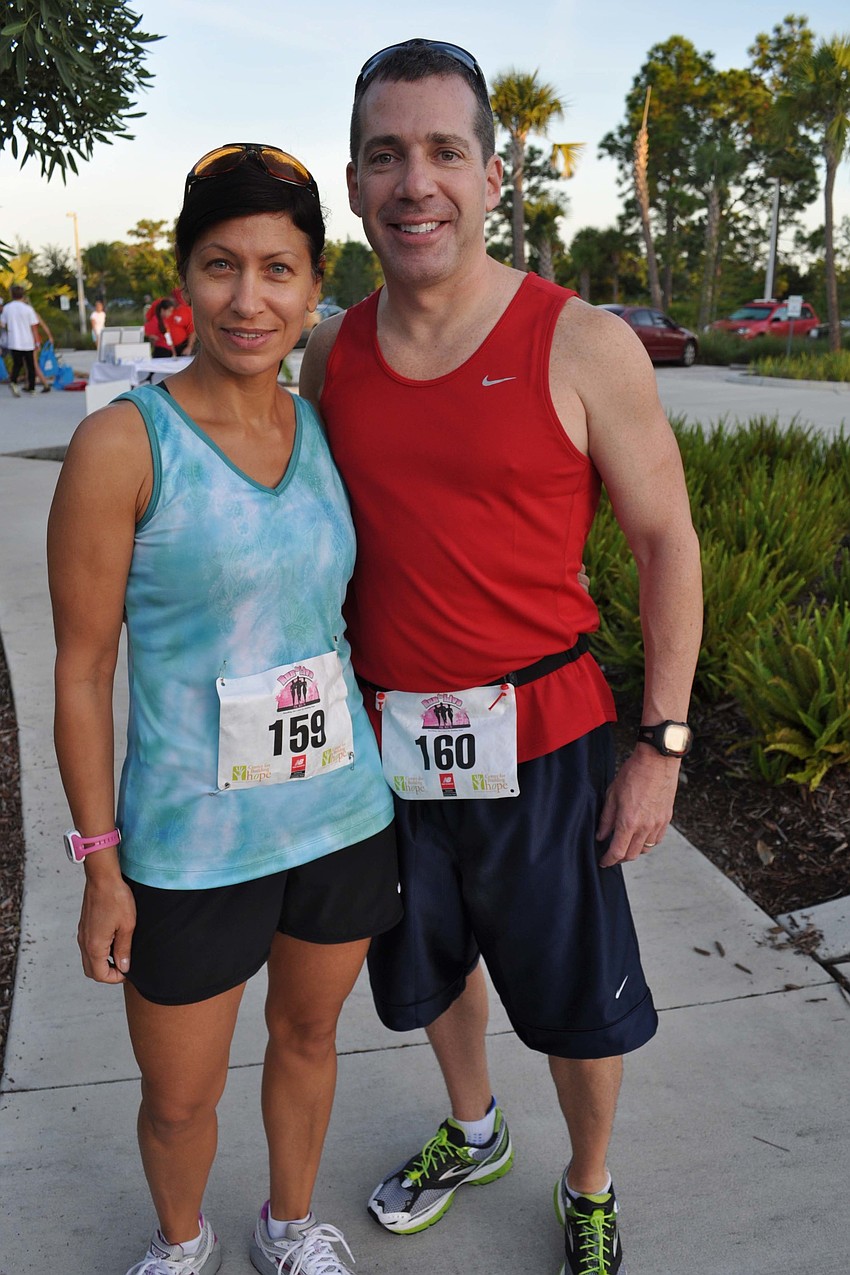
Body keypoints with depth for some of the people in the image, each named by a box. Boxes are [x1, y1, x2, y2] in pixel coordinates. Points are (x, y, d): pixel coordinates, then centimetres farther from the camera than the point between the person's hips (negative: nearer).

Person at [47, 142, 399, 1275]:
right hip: (193, 844, -4)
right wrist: (101, 864, -8)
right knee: (179, 1097, 14)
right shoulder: (125, 444, -14)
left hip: (344, 818, 4)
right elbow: (83, 670, -10)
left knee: (308, 1033, 23)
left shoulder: (325, 430, 1)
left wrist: (382, 785, 11)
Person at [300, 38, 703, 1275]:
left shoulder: (584, 347, -12)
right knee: (429, 965, 23)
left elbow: (667, 540, -6)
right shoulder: (334, 352, 1)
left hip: (540, 737, -4)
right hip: (385, 735, 4)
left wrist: (660, 745, -9)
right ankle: (473, 1133, 53)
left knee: (579, 1000, 11)